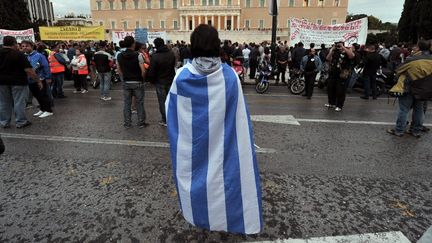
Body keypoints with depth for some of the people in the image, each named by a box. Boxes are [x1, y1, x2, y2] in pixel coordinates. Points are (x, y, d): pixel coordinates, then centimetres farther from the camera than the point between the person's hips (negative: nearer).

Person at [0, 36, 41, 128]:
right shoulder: (18, 54, -14)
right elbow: (29, 70, -19)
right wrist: (38, 81, -13)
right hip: (18, 81, -5)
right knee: (19, 102, 2)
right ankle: (20, 122, 9)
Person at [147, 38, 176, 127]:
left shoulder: (155, 56, -18)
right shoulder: (171, 54, -1)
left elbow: (151, 71, -14)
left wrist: (151, 80, 3)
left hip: (160, 82, -4)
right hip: (170, 81, 5)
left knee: (162, 101, 5)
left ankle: (165, 120, 10)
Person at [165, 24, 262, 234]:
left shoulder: (182, 77, -13)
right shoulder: (230, 76, -14)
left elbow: (170, 111, -1)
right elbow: (239, 116, -8)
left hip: (192, 143, 1)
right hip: (221, 143, 0)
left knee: (196, 173, 21)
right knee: (220, 173, 18)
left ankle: (199, 214, 40)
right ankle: (224, 214, 38)